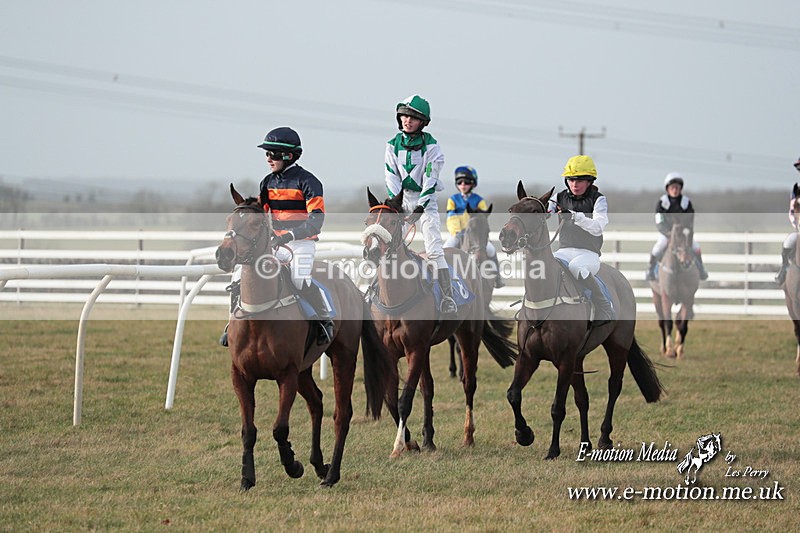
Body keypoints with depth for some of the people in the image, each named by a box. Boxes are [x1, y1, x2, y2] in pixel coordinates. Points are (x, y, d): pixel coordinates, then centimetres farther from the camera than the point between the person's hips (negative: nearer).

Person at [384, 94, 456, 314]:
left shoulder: (431, 146, -8)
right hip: (403, 198, 4)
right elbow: (392, 177, 0)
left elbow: (430, 180, -12)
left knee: (434, 249, -14)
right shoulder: (393, 145, 3)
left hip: (426, 199, -4)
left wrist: (421, 206, -20)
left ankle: (447, 299, -20)